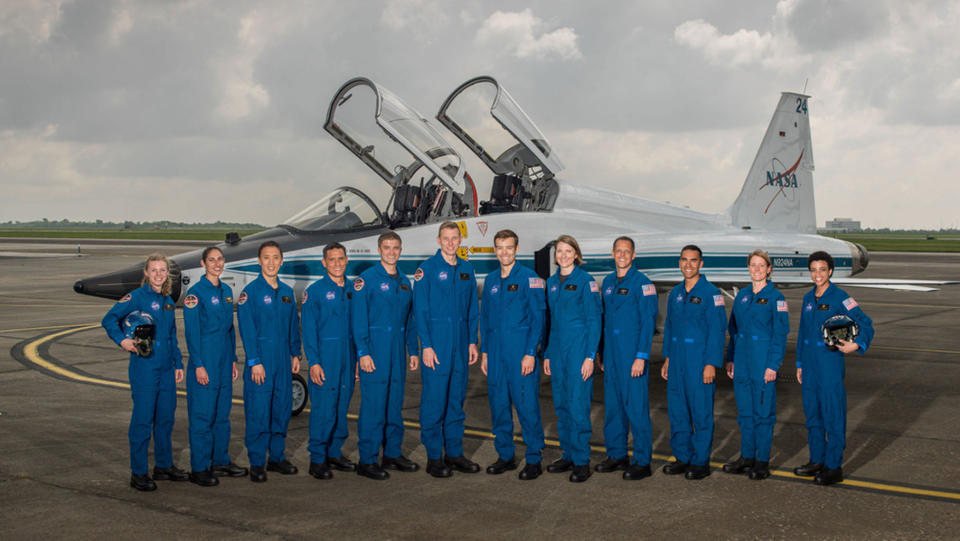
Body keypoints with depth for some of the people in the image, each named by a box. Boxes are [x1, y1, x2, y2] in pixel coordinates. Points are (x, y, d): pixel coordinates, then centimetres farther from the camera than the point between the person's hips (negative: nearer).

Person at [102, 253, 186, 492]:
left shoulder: (168, 301, 14)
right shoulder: (137, 296, -6)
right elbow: (109, 319, -11)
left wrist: (178, 364, 17)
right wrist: (122, 340, -25)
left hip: (166, 369, 7)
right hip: (144, 367, -7)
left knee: (166, 418, 13)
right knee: (143, 419, -3)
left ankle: (164, 465, 25)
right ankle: (138, 473, 6)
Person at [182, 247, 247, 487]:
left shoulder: (226, 291, 12)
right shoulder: (196, 293, -9)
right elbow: (192, 332, -12)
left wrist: (233, 360, 15)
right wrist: (198, 365, -15)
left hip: (224, 358, 7)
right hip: (205, 358, -7)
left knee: (223, 411, 13)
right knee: (203, 414, -2)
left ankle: (221, 461, 23)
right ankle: (199, 469, 5)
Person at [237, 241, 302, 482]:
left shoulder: (287, 292, 11)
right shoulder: (250, 292, -6)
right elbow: (247, 330, -10)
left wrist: (295, 354, 11)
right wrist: (254, 362, -14)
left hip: (283, 362, 6)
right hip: (261, 361, -5)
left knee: (282, 408, 10)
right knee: (258, 412, -3)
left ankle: (277, 456, 22)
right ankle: (257, 463, 6)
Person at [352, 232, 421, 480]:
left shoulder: (404, 282, 14)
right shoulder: (366, 279, -5)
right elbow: (358, 318, -10)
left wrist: (413, 350, 14)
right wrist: (363, 352, -15)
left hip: (398, 350, 6)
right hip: (374, 349, -6)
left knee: (396, 402, 12)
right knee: (373, 405, -5)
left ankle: (393, 454, 22)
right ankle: (367, 461, 2)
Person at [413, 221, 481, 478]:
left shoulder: (466, 269, 11)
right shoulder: (427, 269, -4)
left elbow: (473, 310, 15)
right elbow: (420, 310, -7)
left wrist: (472, 342, 8)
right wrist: (426, 346, -12)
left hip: (461, 345, 5)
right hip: (436, 343, -5)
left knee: (457, 400, 11)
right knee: (434, 401, -3)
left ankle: (454, 452, 20)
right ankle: (434, 457, 6)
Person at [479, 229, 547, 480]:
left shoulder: (529, 278, -4)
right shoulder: (491, 280, 13)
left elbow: (538, 317, -7)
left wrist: (531, 353, -13)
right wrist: (484, 352, 13)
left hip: (521, 353, -5)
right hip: (495, 355, 6)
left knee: (527, 405, -4)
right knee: (498, 405, 9)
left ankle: (534, 460, 6)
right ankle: (505, 455, 22)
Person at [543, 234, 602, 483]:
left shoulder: (585, 281, -6)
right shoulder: (551, 282, 13)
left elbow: (594, 320, -8)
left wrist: (590, 356, -14)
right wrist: (547, 354, 14)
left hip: (579, 348, -6)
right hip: (557, 348, 6)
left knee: (578, 404, -6)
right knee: (561, 404, 10)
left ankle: (582, 461, 1)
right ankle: (568, 455, 20)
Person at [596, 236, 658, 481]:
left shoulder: (641, 282, -7)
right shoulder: (608, 282, 13)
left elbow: (648, 321, -11)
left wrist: (641, 357, -16)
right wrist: (601, 354, 15)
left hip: (632, 355, -7)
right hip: (611, 354, 7)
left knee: (636, 407, -4)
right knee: (612, 405, 12)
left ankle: (642, 462, 4)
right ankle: (617, 455, 23)